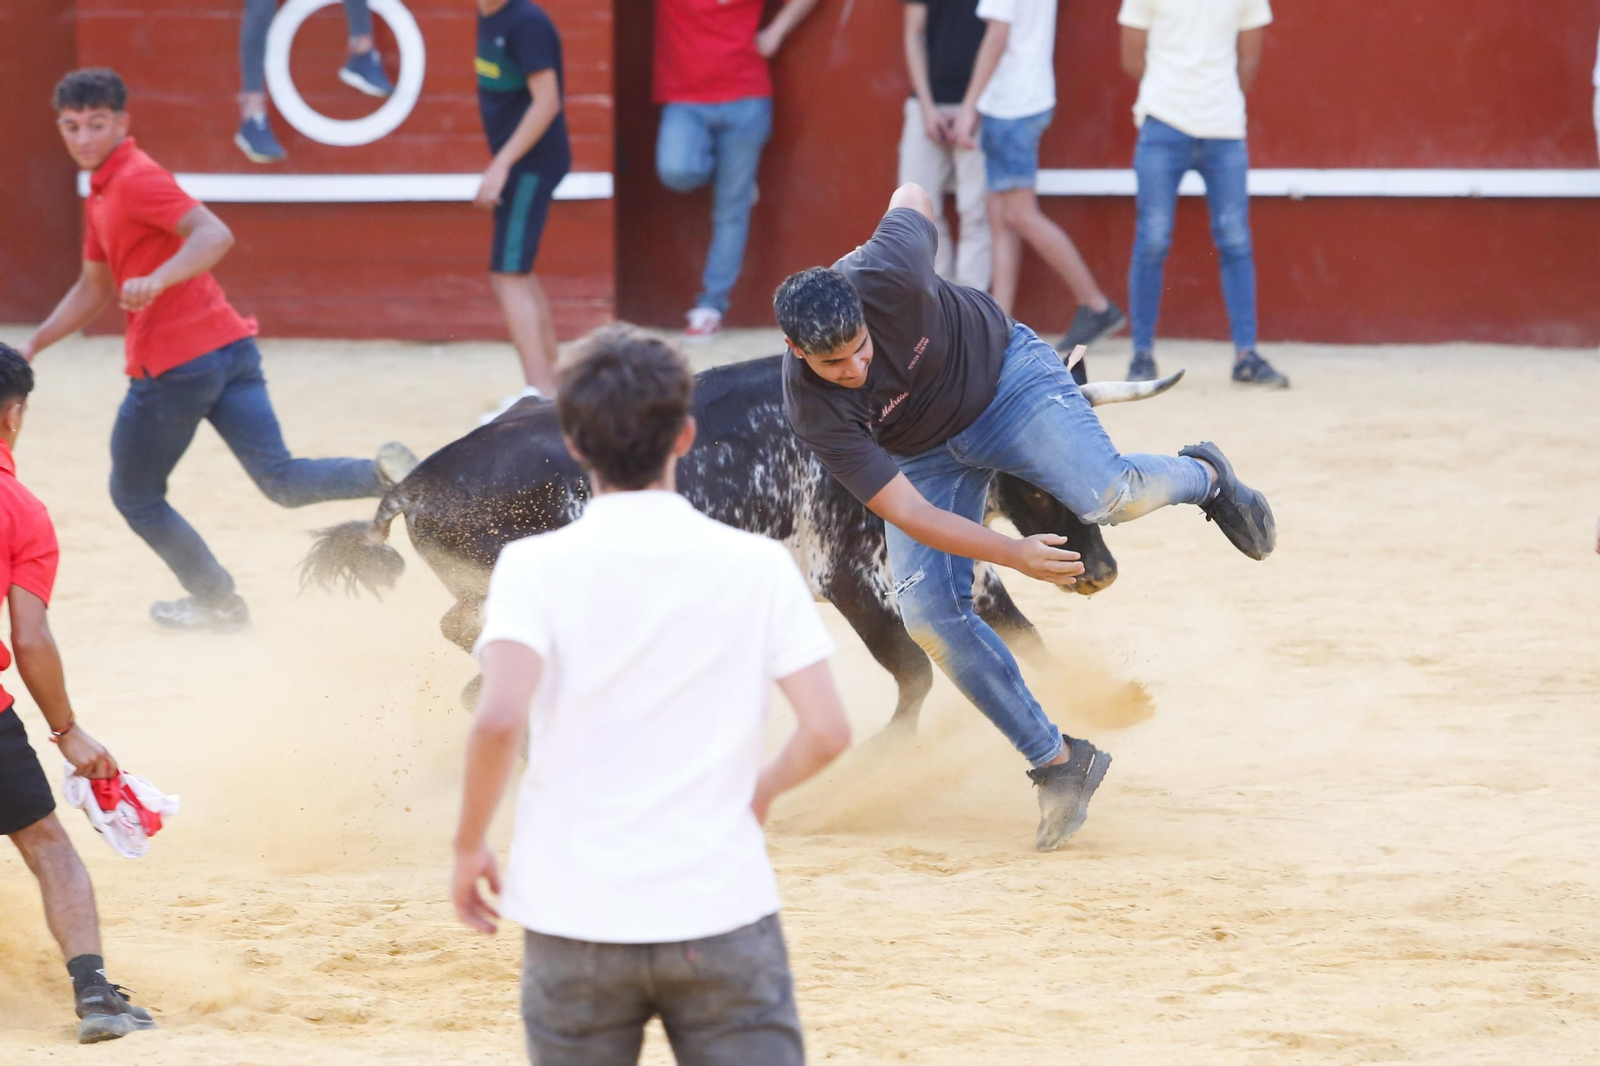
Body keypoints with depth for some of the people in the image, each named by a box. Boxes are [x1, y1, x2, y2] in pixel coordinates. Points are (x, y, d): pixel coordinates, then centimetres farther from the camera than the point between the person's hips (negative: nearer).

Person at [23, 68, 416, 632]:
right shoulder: (101, 194, 21)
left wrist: (158, 279, -37)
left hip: (174, 366, -9)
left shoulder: (134, 179, -9)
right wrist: (34, 343, 27)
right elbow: (93, 288, 32)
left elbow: (216, 235, -23)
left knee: (134, 496, 11)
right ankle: (386, 473, -24)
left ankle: (217, 601, 17)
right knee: (282, 480, -5)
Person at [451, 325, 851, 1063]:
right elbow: (827, 731, -4)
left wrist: (469, 847, -3)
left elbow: (499, 719, -19)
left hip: (577, 918, 0)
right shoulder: (758, 565, 0)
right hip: (724, 913, 0)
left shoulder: (536, 567, -5)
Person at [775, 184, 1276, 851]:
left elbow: (911, 200, -9)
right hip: (923, 455, 2)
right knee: (930, 616, -13)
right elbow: (906, 511, -29)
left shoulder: (885, 275, -34)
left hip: (1002, 375, -2)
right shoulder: (811, 409, -31)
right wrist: (1014, 556, -35)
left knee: (1108, 495, -27)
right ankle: (1057, 762, 0)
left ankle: (1203, 477, 10)